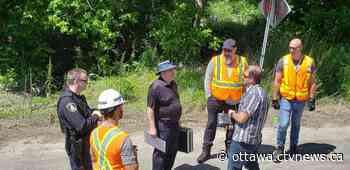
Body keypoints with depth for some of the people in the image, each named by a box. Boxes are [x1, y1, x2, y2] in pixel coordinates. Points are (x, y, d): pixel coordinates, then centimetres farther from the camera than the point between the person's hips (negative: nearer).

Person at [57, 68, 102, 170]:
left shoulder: (78, 97, 6)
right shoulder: (67, 101, -24)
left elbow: (86, 113, 22)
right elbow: (82, 126, -30)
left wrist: (94, 113, -1)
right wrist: (96, 117, -14)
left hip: (86, 143, 9)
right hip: (77, 146, -9)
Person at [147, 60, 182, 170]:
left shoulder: (173, 84, 9)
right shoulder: (156, 86, -19)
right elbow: (150, 109, -19)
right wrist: (152, 128, -20)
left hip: (174, 124, 9)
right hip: (162, 125, -9)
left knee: (173, 150, 18)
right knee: (161, 152, 0)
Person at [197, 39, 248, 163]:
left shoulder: (242, 62, -3)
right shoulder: (214, 61, -8)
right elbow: (207, 79, -1)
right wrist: (209, 96, -4)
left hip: (234, 101, 2)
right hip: (215, 99, -1)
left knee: (232, 126, 12)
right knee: (211, 124, 1)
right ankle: (206, 151, 9)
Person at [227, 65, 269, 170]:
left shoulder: (253, 93, -20)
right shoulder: (260, 91, 13)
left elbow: (241, 118, -23)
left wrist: (232, 113, -5)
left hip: (242, 140, -10)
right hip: (254, 139, 10)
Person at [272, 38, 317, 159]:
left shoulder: (309, 62, -4)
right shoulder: (283, 61, -7)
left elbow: (312, 82, 3)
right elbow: (277, 81, -2)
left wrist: (312, 100, 0)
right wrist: (275, 98, -2)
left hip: (301, 100, 2)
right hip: (286, 98, -1)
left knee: (296, 124, 15)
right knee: (283, 124, -7)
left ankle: (294, 147, 31)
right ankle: (279, 148, 12)